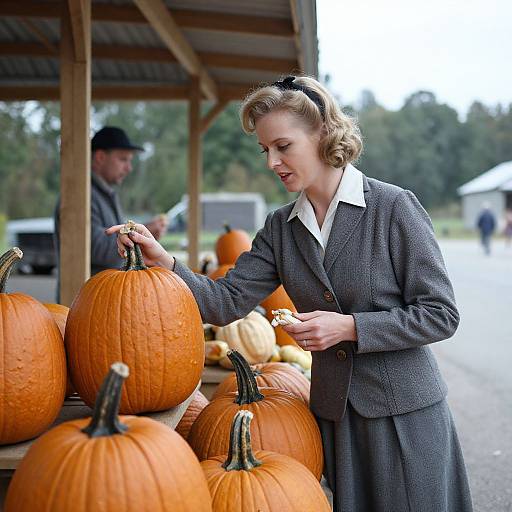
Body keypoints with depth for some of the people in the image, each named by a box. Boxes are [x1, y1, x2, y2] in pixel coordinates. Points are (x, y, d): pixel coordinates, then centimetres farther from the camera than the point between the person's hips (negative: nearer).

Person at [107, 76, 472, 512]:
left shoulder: (394, 207, -12)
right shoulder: (280, 228, 4)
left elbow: (440, 314, -12)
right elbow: (226, 302, -4)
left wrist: (348, 327, -20)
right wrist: (163, 261, -18)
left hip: (405, 414, -4)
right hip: (333, 412, 5)